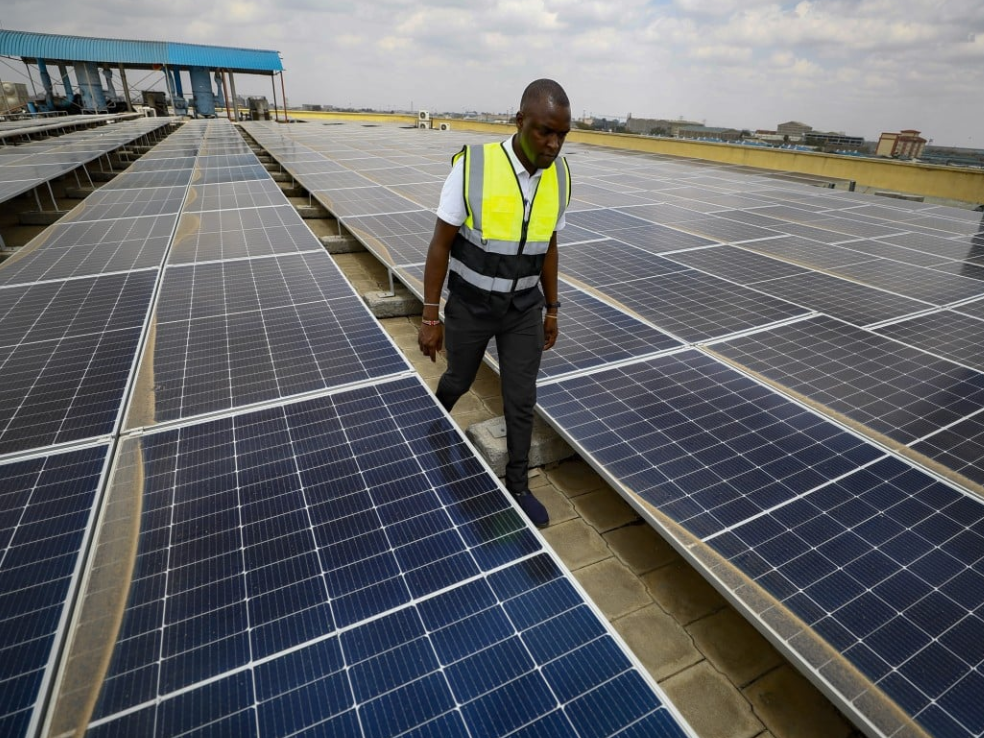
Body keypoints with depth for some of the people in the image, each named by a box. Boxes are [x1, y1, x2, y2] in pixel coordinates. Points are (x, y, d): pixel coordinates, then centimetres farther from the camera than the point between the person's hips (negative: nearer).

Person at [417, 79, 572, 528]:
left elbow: (548, 249, 5)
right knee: (459, 381, 19)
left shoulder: (560, 177, -7)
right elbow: (441, 245, -13)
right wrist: (430, 318, -12)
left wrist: (551, 310, 10)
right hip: (470, 305, -2)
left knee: (521, 402, 6)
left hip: (524, 308, 3)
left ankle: (517, 486, 28)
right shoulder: (472, 166, -19)